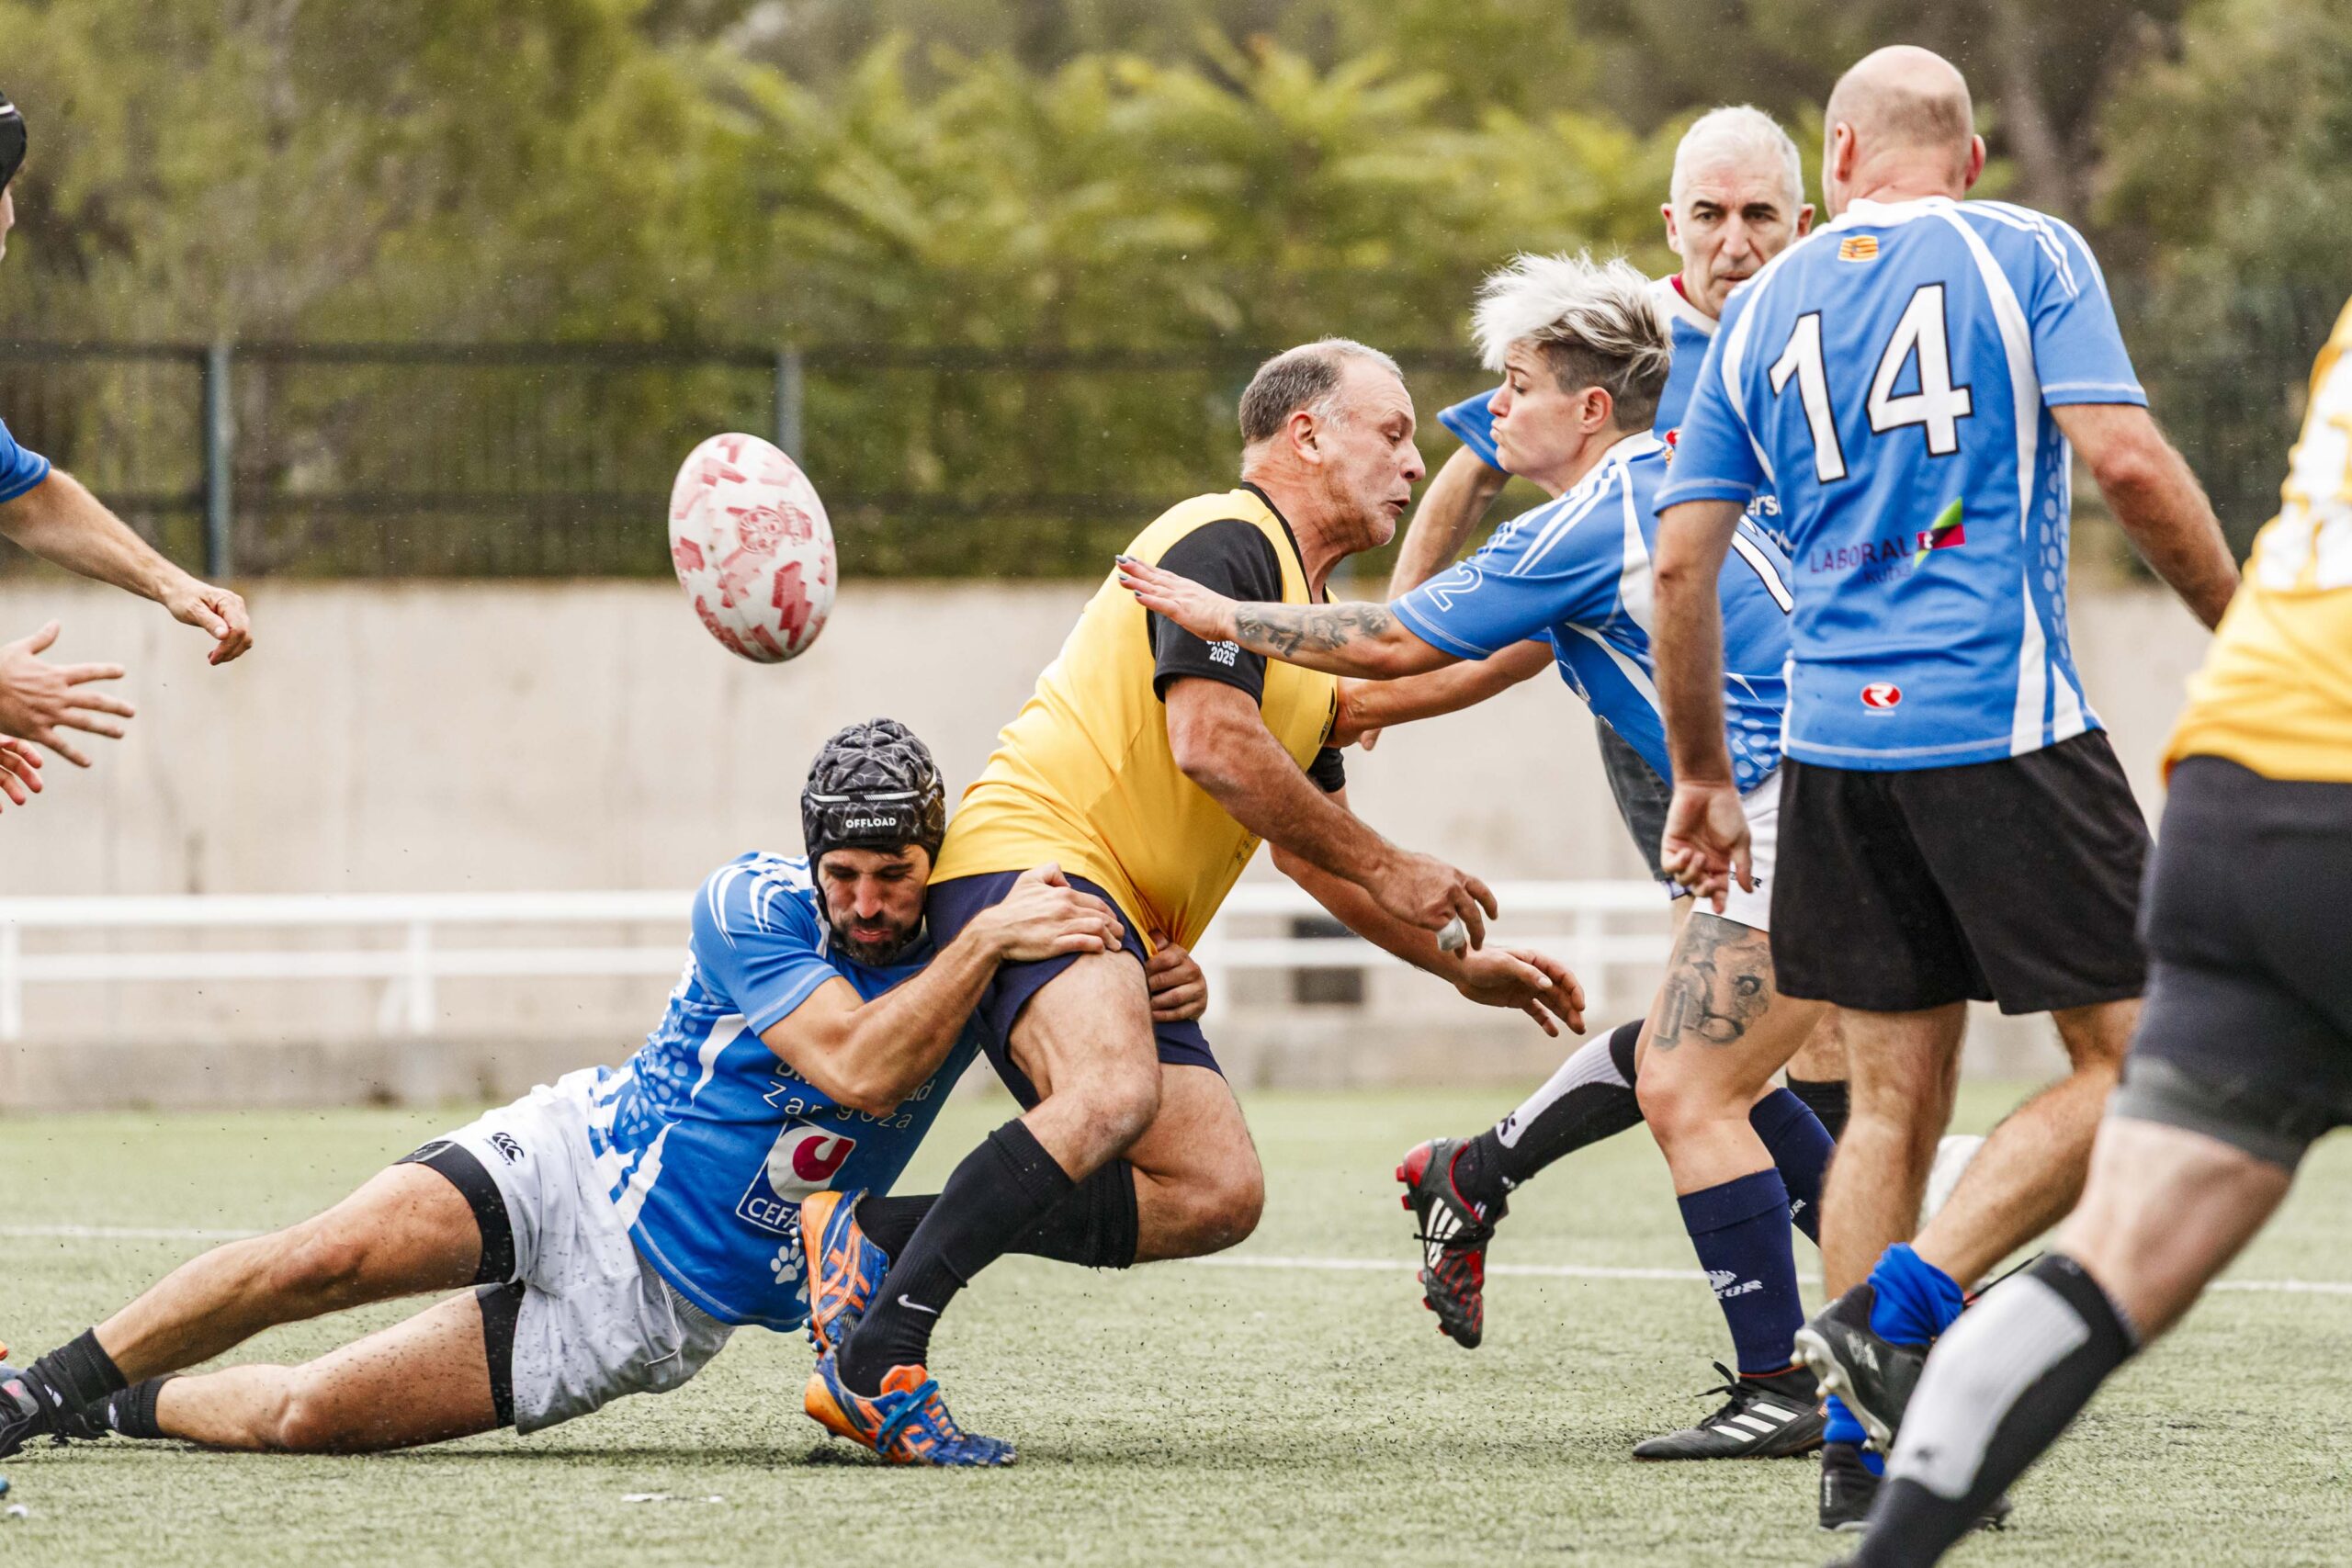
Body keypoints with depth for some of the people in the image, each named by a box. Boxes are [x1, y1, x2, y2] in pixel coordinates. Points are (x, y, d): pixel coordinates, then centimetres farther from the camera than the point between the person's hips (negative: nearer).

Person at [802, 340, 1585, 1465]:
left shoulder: (1310, 621, 24)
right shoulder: (1225, 543, -7)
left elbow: (1312, 841, 33)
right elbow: (1212, 743, -20)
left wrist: (1458, 964, 30)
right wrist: (1384, 869, -13)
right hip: (1031, 847, -10)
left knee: (1220, 1193, -5)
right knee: (1114, 1090, -35)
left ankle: (882, 1249, -4)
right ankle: (872, 1360, -35)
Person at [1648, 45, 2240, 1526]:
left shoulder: (1767, 306, 13)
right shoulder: (2027, 255, 2)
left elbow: (1682, 561, 11)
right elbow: (2126, 460, -11)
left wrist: (1702, 777, 20)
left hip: (1838, 740, 5)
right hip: (2004, 727, -5)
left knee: (1895, 1096, 10)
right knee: (2130, 1059, 2)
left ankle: (1864, 1444, 6)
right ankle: (1906, 1303, -14)